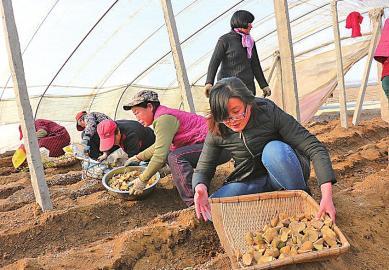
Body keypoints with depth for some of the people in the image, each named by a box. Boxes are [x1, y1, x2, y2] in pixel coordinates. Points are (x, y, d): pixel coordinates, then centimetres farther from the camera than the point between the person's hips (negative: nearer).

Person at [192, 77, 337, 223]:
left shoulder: (269, 112, -23)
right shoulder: (217, 132, -14)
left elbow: (314, 148, -26)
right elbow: (202, 169, -7)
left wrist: (327, 195, -37)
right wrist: (200, 187, -33)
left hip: (287, 172, -2)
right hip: (250, 181, 3)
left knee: (274, 149, -36)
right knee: (210, 209, -22)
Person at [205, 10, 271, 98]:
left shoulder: (250, 42, 19)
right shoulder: (225, 40, 1)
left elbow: (256, 66, 23)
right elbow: (214, 62, -7)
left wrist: (264, 85, 19)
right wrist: (209, 82, -21)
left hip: (248, 87, 6)